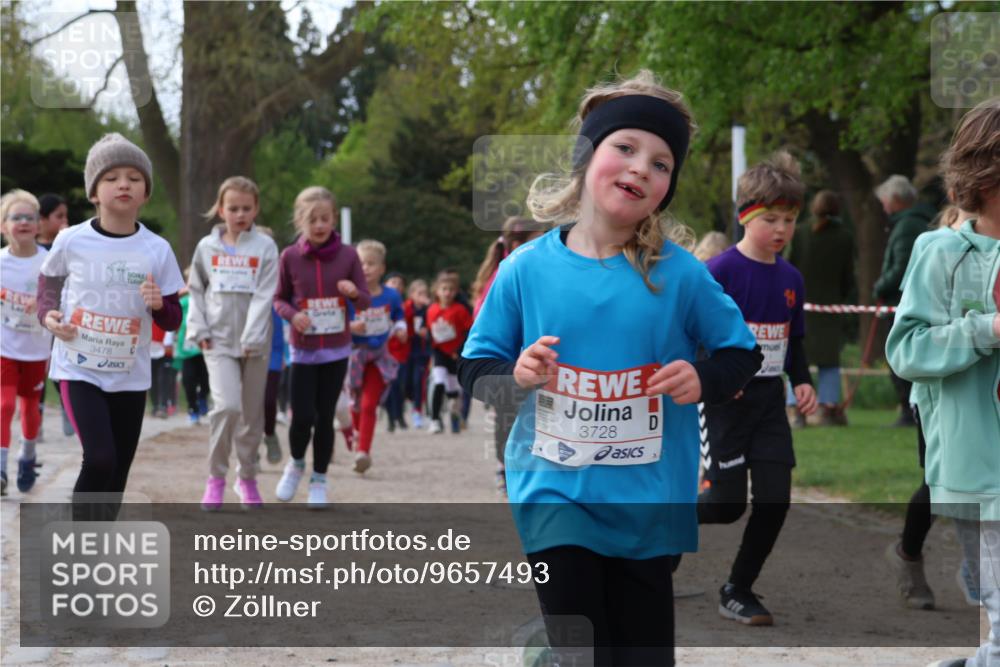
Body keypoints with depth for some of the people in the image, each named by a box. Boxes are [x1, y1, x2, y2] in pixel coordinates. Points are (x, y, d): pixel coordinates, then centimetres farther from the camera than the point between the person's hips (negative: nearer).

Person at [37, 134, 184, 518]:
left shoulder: (157, 250, -3)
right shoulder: (71, 241, -7)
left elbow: (172, 321, 4)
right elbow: (48, 282, 12)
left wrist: (159, 304, -18)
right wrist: (48, 316, -8)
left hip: (130, 376, 3)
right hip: (79, 370, -3)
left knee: (118, 472, 8)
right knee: (100, 459, -19)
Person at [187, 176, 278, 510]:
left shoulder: (265, 247, -2)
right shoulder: (207, 247, 5)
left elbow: (264, 297, -8)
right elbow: (196, 291, 12)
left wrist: (251, 339, -15)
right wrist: (198, 330, 0)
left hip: (253, 343, 0)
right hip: (218, 341, 0)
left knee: (252, 413, 8)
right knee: (227, 405, -17)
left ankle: (247, 479, 24)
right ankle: (216, 478, -5)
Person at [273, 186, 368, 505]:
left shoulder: (348, 255, -4)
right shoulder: (290, 256, -5)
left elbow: (365, 301, 2)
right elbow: (279, 298, 4)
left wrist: (354, 293, -21)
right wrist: (293, 314, -17)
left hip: (336, 350, 1)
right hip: (303, 350, 0)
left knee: (325, 417, 3)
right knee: (302, 416, -6)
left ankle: (319, 479, 21)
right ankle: (296, 463, 24)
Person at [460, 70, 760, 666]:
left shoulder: (679, 274, -5)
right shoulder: (526, 269, -3)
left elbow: (742, 353, 6)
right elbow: (476, 370, 5)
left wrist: (703, 380, -15)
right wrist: (517, 375, -16)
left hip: (649, 505, 0)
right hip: (557, 499, 0)